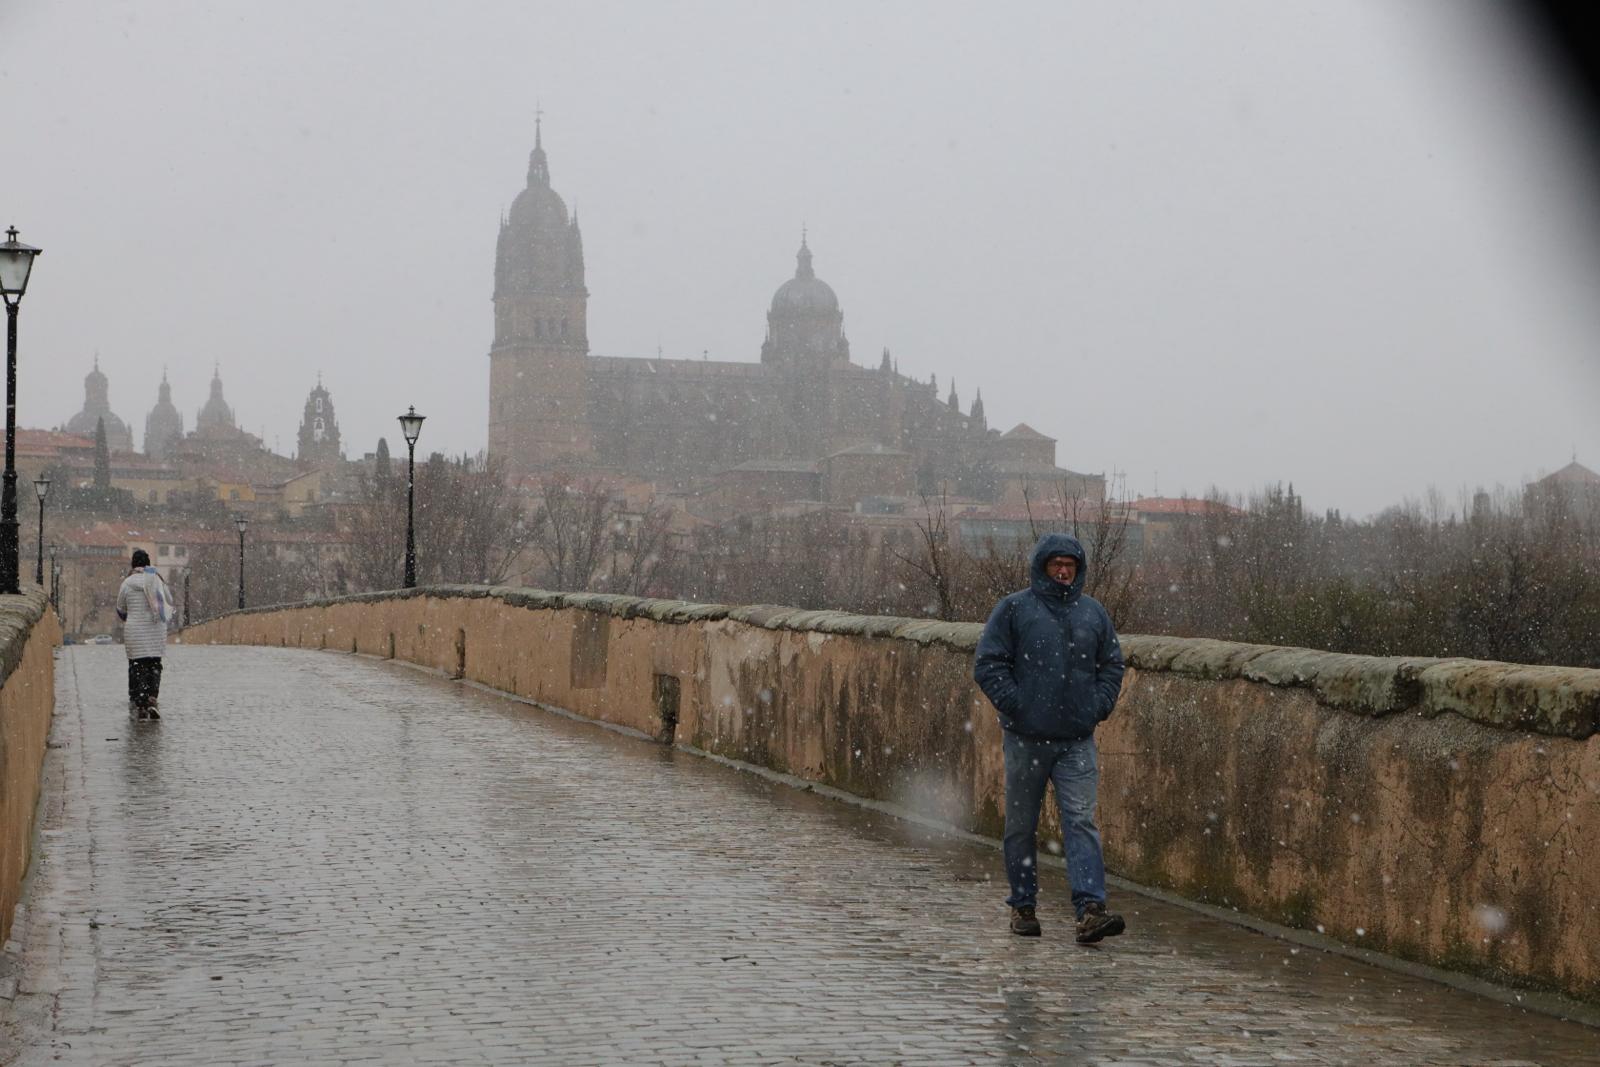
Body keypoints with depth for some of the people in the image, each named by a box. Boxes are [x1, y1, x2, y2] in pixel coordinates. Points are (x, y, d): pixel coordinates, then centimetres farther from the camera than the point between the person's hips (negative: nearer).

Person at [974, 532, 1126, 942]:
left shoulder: (1093, 613, 10)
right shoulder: (1013, 609, -1)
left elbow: (1111, 665, 18)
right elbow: (987, 663, -3)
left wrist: (1100, 706, 4)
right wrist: (1014, 704, -12)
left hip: (1078, 740, 2)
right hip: (1026, 738, -2)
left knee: (1081, 821, -8)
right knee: (1021, 826, 7)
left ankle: (1090, 909, -16)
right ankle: (1023, 906, 18)